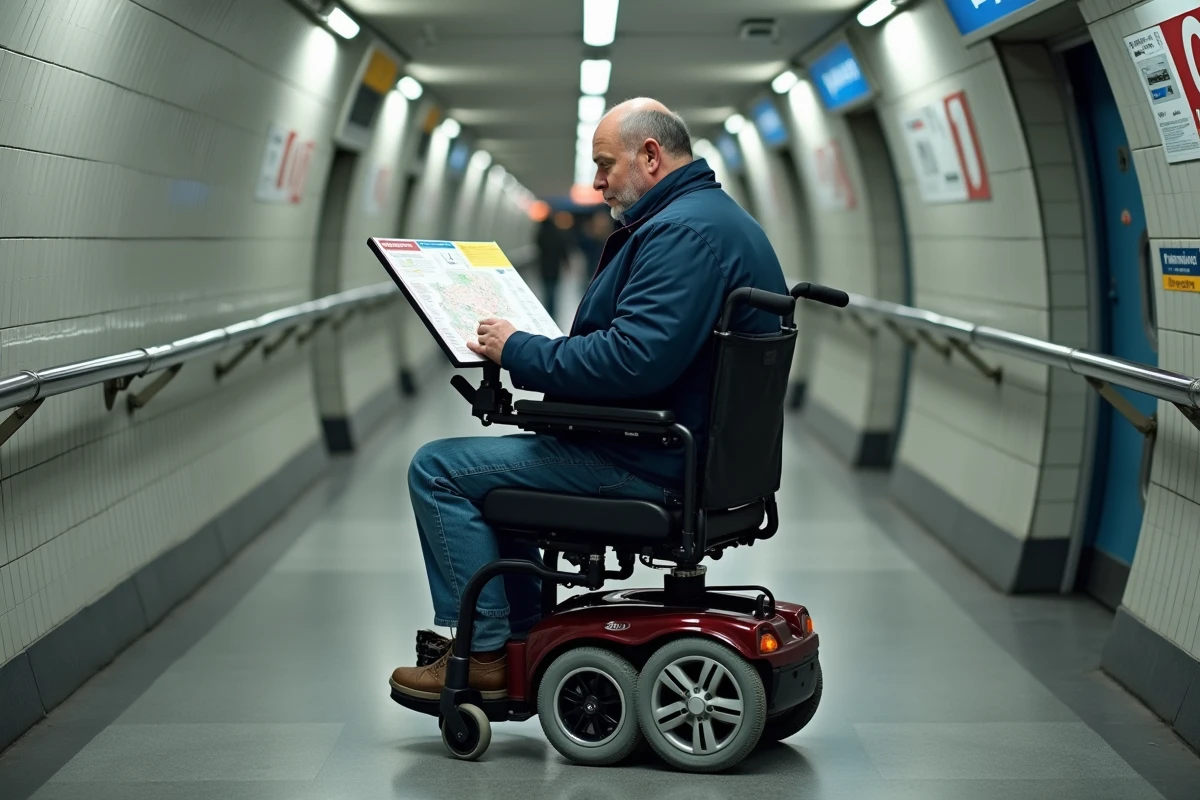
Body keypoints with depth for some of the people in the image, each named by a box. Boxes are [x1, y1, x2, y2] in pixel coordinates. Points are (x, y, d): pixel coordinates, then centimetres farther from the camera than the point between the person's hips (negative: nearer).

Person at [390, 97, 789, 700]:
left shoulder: (683, 231, -20)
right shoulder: (717, 217, 16)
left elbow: (635, 359, -31)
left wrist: (519, 351, -18)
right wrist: (520, 354, 14)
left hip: (650, 464, -12)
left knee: (438, 470, -8)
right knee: (495, 456, 27)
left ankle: (483, 655, -1)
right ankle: (524, 639, 26)